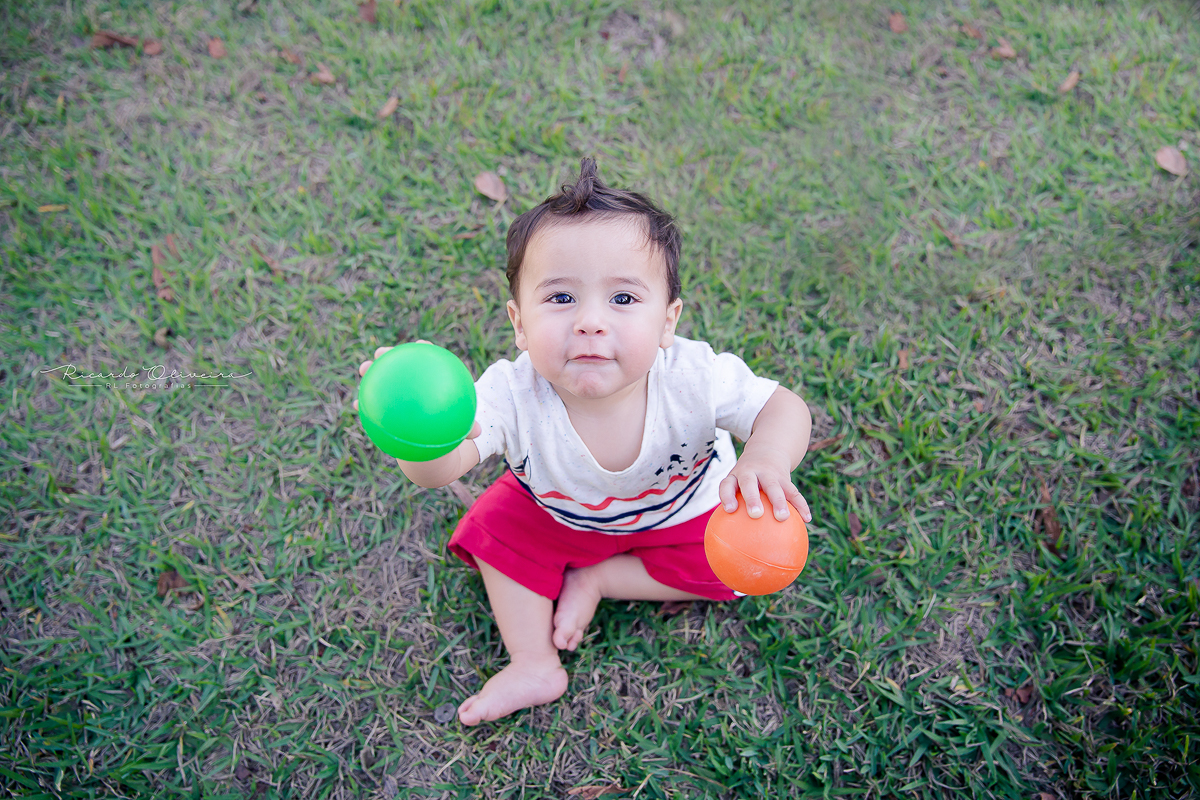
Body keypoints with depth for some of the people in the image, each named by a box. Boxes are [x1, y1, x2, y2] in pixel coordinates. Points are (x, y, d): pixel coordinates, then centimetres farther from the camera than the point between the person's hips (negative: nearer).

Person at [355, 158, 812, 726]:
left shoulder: (694, 379, -39)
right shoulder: (513, 395, -38)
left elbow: (784, 408, -28)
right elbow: (438, 471, -46)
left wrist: (767, 458, -53)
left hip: (679, 510, 0)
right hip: (555, 511, 1)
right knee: (496, 527, -8)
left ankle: (596, 580, 3)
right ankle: (534, 665, 7)